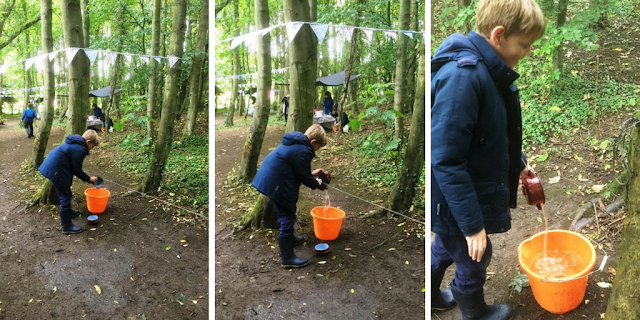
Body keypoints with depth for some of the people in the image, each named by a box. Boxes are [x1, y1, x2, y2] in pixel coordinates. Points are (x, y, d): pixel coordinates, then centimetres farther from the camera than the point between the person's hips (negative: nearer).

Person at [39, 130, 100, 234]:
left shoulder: (75, 143, 13)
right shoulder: (80, 150, -19)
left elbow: (74, 167, 19)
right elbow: (77, 170, -14)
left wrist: (86, 178, 18)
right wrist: (88, 179, 0)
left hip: (50, 166, 11)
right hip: (55, 170, -11)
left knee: (65, 193, 28)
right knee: (65, 196, -3)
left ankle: (67, 211, 50)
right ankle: (67, 226, 4)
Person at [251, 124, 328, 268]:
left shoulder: (295, 142, 12)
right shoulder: (303, 151, -20)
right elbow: (304, 177, -12)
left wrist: (311, 173, 21)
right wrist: (317, 184, 6)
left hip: (268, 179, 11)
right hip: (276, 185, -11)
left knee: (286, 213, 28)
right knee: (287, 218, -1)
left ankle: (288, 238, 49)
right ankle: (287, 257, 8)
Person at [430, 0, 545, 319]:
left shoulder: (487, 70, 1)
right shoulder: (462, 76, -30)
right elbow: (446, 161, -31)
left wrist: (517, 164, 26)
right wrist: (473, 224, -27)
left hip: (456, 194, 9)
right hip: (456, 200, -9)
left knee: (447, 246, 28)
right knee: (473, 257, 15)